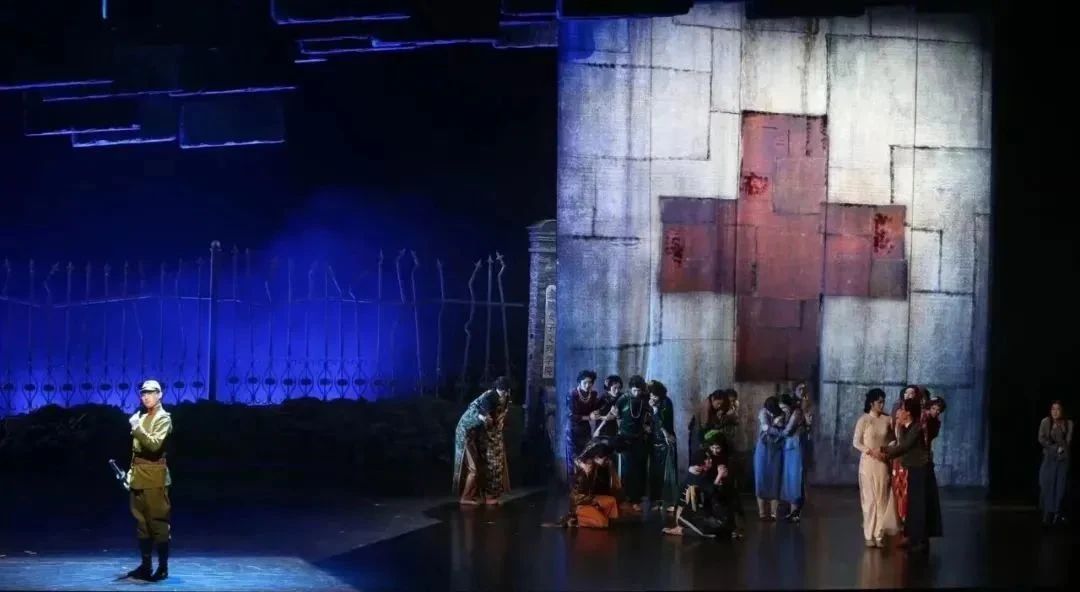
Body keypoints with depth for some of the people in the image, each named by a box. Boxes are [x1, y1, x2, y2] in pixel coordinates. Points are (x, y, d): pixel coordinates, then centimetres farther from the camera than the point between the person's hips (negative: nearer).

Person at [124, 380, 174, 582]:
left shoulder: (163, 418, -7)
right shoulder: (140, 415, 16)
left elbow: (155, 445, -21)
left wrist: (137, 429, -29)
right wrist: (131, 471, 15)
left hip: (155, 475, -8)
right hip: (139, 474, 8)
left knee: (158, 520, -6)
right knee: (141, 520, 10)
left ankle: (163, 567, -3)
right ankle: (145, 565, 16)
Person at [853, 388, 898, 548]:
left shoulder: (887, 420, 2)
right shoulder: (863, 420, -6)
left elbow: (892, 439, 11)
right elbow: (856, 442, -5)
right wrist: (871, 451, -16)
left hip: (883, 463, 3)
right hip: (868, 462, -3)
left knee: (882, 498, 1)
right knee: (869, 498, 0)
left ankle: (879, 534, 5)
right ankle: (869, 535, 6)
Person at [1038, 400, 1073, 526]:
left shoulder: (1068, 423, -2)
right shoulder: (1045, 422, -2)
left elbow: (1068, 442, -5)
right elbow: (1041, 439, -4)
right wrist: (1055, 447, -7)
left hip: (1063, 458, 0)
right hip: (1049, 458, 0)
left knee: (1060, 486, -1)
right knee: (1047, 485, -5)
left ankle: (1057, 513, 4)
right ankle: (1048, 514, -1)